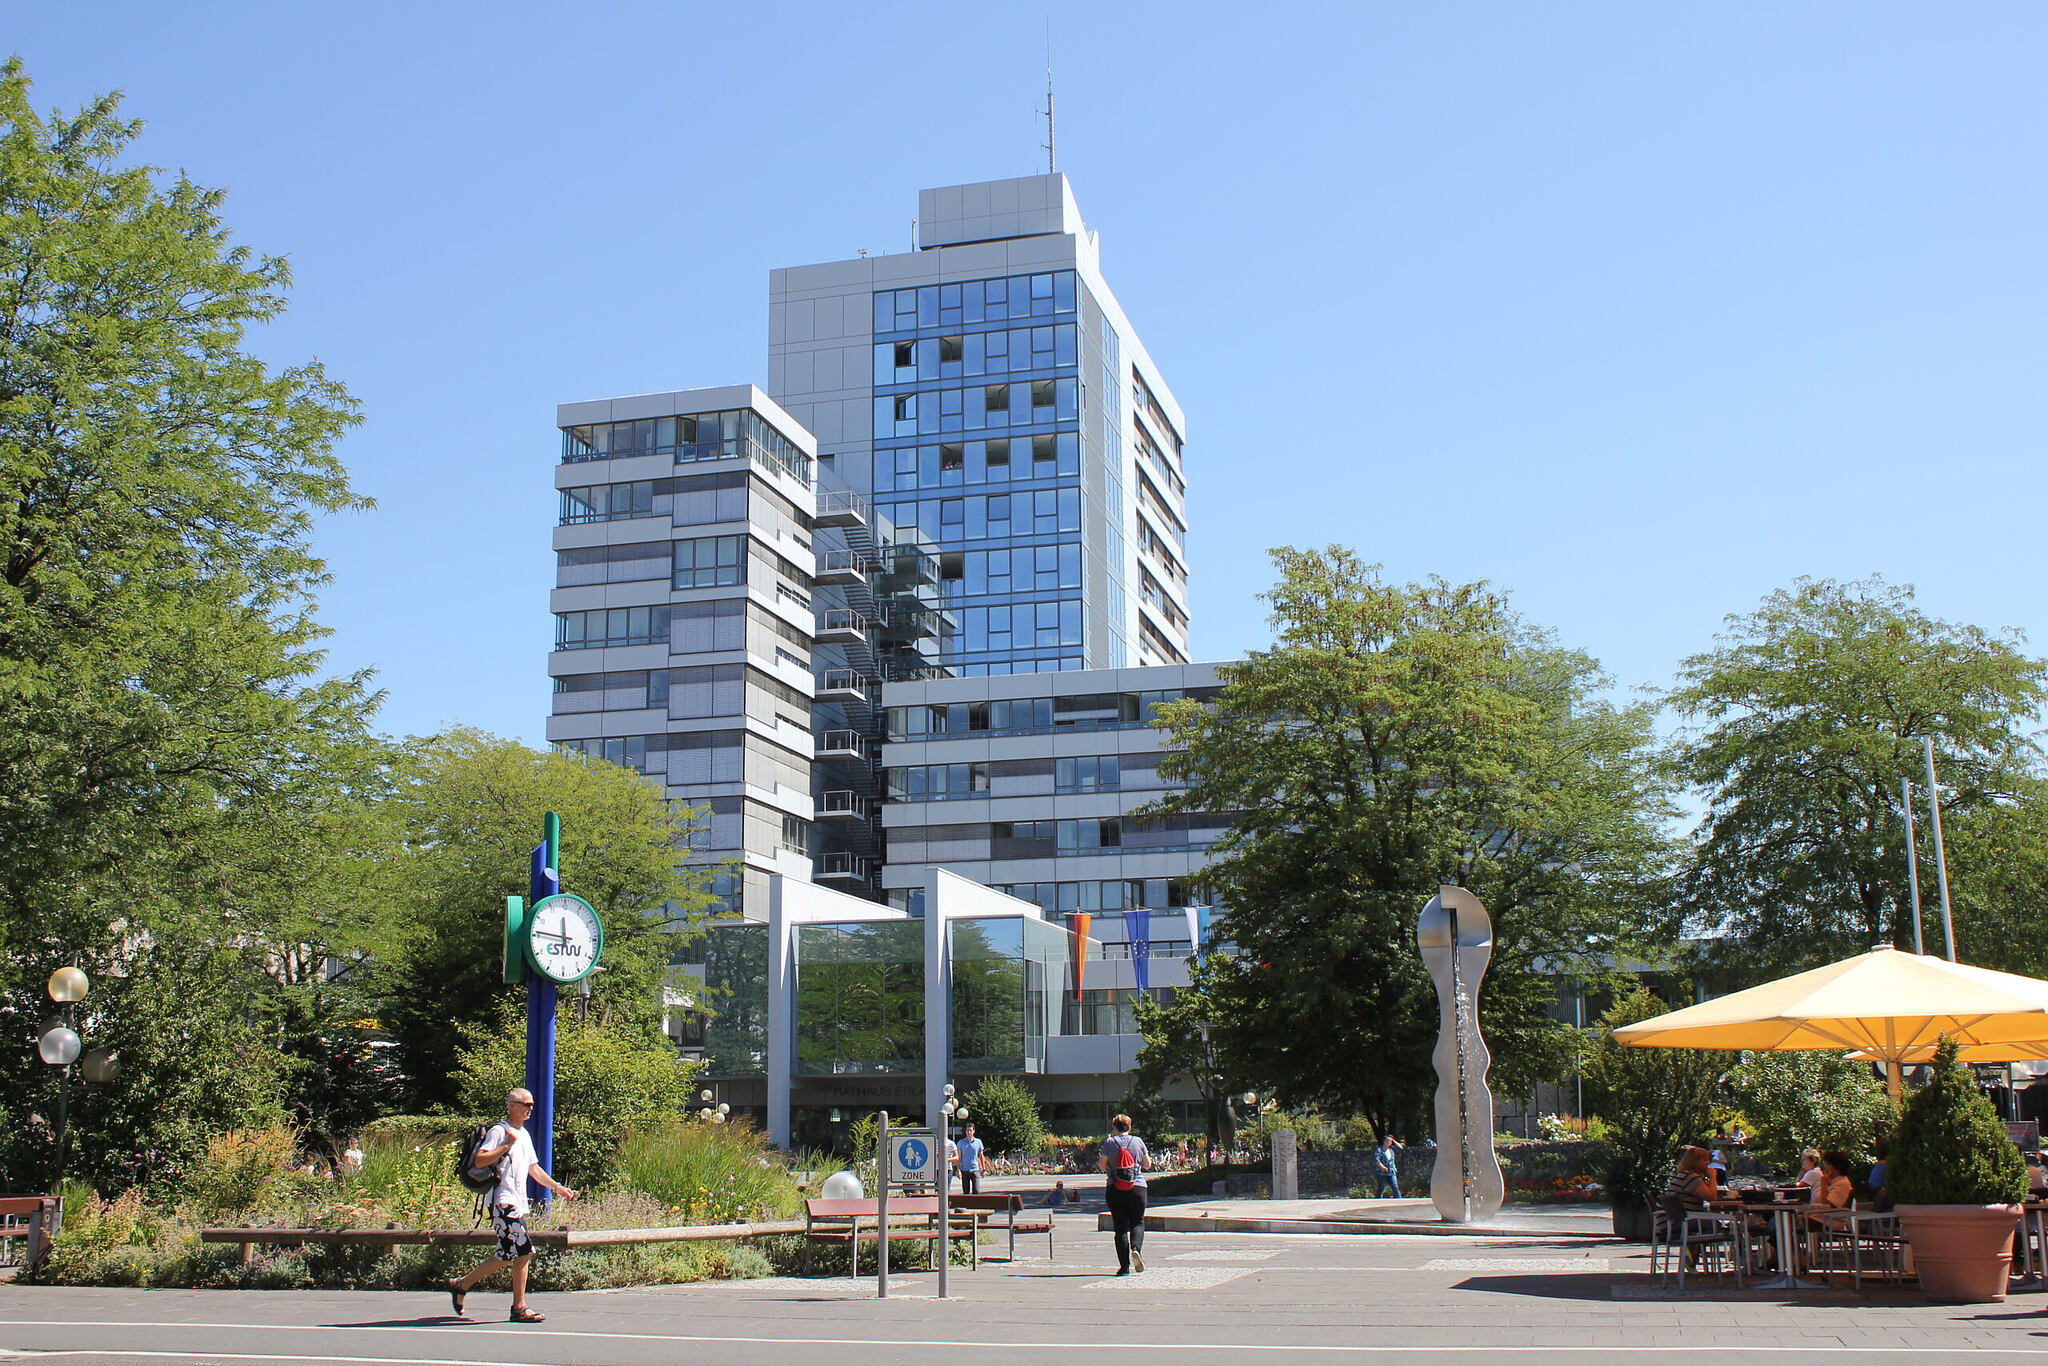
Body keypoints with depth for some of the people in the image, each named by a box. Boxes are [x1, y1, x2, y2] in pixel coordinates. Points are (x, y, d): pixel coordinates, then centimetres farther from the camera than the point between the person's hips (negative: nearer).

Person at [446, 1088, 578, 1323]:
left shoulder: (524, 1135, 20)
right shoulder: (498, 1131, -8)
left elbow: (533, 1168, 28)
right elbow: (480, 1161, -20)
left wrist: (558, 1187, 22)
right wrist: (507, 1145, -20)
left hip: (517, 1204, 9)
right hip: (503, 1201, -9)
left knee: (506, 1257, 6)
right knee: (524, 1251, -13)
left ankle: (461, 1285, 17)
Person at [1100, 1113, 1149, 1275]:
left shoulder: (1109, 1142, -2)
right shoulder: (1138, 1141, 3)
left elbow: (1102, 1166, -1)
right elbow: (1147, 1164, 9)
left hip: (1115, 1189, -1)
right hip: (1137, 1188, 1)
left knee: (1120, 1227, 4)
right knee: (1138, 1222, 14)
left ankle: (1125, 1266, -1)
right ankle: (1136, 1249, -15)